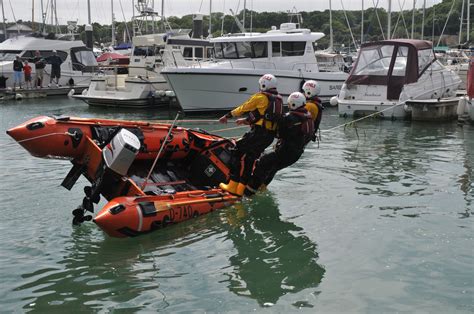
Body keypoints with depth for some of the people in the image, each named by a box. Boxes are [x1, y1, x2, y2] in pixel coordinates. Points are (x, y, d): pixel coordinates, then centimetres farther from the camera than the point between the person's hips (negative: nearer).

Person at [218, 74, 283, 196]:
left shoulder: (260, 97, -7)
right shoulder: (278, 99, 16)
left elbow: (243, 108, 2)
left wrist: (227, 116, 14)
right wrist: (246, 120, 32)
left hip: (258, 133, -8)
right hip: (271, 135, 8)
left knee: (236, 153, 0)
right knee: (249, 159, 14)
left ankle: (232, 186, -6)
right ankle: (241, 189, 14)